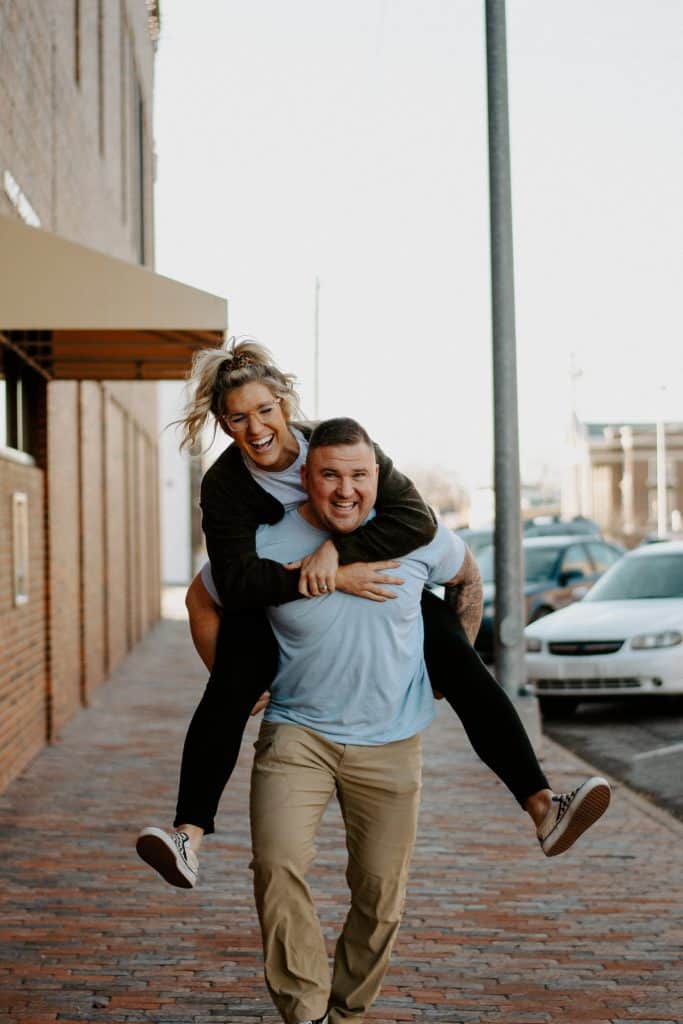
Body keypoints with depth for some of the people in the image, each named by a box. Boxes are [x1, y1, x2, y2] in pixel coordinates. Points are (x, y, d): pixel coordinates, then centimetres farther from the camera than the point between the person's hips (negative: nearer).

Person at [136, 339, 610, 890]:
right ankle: (189, 835, -34)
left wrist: (336, 549, -36)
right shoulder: (224, 486, -21)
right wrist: (334, 580, -39)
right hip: (275, 604, -1)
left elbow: (417, 518, -26)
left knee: (463, 668, -17)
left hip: (373, 588, 1)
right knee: (227, 694, -29)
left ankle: (542, 808, -20)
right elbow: (238, 583, -31)